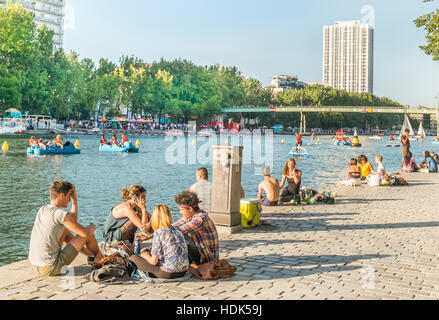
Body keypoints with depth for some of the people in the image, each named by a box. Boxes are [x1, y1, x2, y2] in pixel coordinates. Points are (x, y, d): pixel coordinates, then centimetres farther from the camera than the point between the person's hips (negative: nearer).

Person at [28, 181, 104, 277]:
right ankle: (99, 258, 30)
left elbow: (73, 221, 20)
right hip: (51, 268, -8)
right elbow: (85, 233, -14)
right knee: (89, 232, 2)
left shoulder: (42, 210, 8)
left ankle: (91, 255, 35)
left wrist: (75, 200, 15)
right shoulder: (61, 214, -18)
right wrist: (92, 227, 9)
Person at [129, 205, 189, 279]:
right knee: (148, 251, 26)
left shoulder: (159, 232, -11)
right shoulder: (178, 229, 7)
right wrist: (151, 249, 26)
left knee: (133, 258, 6)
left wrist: (146, 256, 11)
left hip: (168, 273, -7)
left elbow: (154, 261, -11)